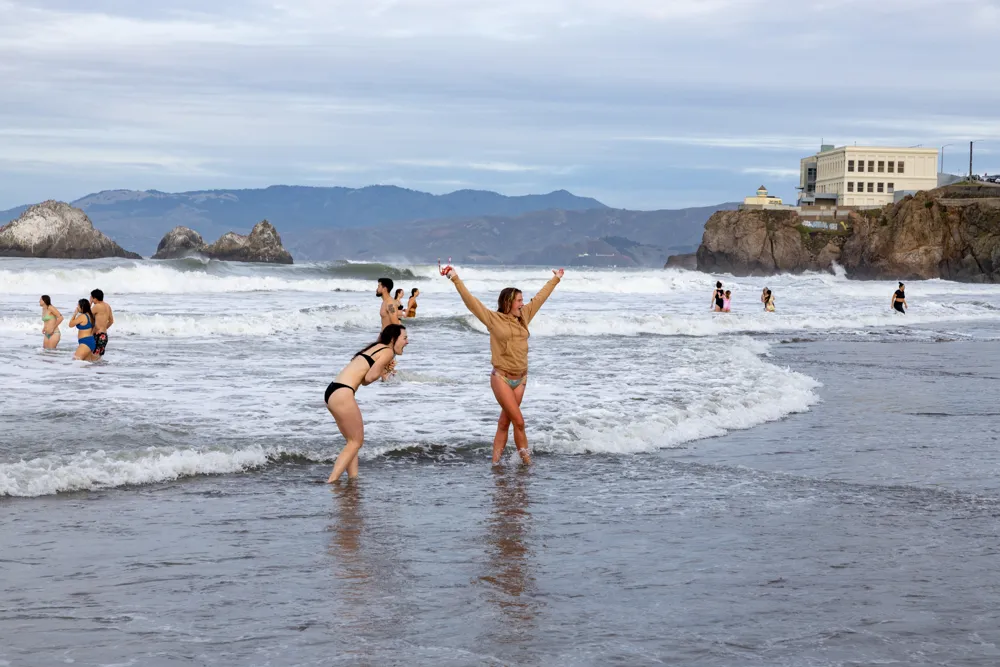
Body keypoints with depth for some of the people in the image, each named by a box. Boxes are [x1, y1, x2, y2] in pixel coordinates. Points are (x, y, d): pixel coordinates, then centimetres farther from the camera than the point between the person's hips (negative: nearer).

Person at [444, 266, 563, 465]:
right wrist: (455, 279, -15)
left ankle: (495, 461, 11)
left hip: (520, 378, 6)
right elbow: (471, 301, -10)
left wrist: (555, 279, 32)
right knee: (518, 421, -9)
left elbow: (540, 297, 21)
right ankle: (525, 458, 2)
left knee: (504, 422, 8)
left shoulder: (523, 317, 10)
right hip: (501, 377, -5)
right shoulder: (494, 319, -5)